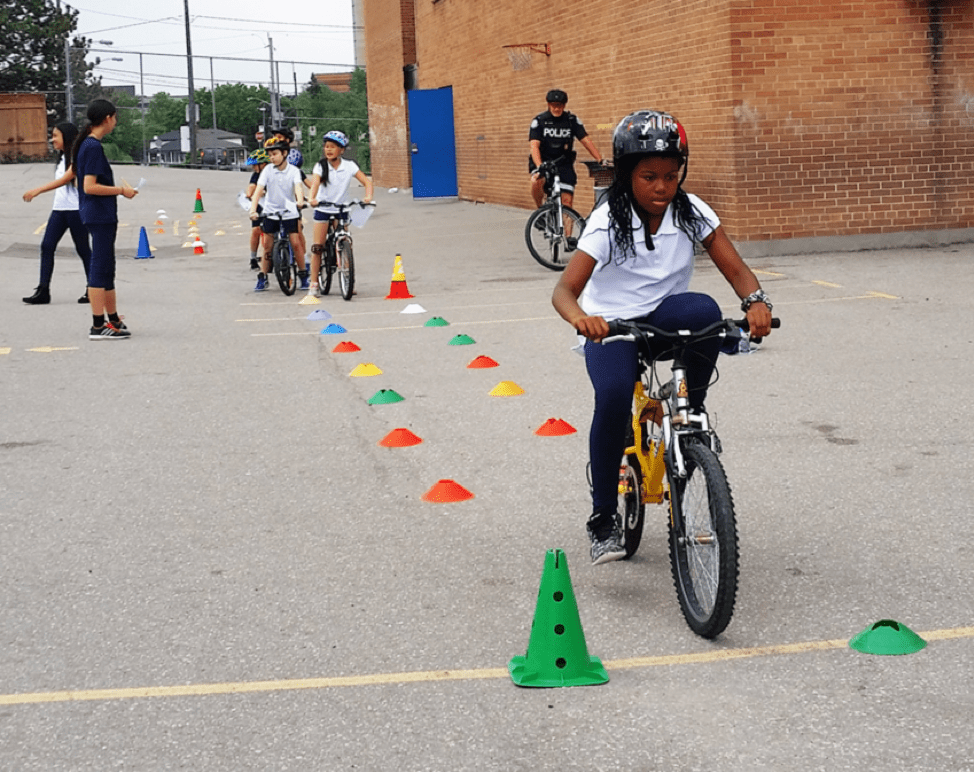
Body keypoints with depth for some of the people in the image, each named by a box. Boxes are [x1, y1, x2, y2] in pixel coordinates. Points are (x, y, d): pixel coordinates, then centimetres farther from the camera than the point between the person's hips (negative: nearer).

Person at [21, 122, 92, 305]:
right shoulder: (63, 158, 17)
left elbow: (66, 179, -22)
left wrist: (38, 190, -29)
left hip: (76, 209, -8)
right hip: (59, 208, 8)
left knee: (82, 249, -1)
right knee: (47, 245, -2)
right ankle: (43, 291, -5)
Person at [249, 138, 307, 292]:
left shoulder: (293, 170, -7)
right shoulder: (268, 170, -6)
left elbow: (298, 186, -24)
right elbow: (259, 190, -13)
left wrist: (300, 200, -45)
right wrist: (253, 210, -26)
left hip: (289, 212, -1)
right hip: (271, 212, 1)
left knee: (295, 243, -8)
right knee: (267, 245, 2)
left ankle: (303, 275, 6)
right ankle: (262, 278, 10)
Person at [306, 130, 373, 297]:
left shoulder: (349, 166, -5)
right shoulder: (321, 166, -7)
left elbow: (366, 181, -8)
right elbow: (315, 182, -23)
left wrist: (368, 196, -27)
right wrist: (312, 198, -42)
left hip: (340, 210, 1)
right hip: (322, 209, 0)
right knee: (317, 247, -4)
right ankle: (314, 284, 0)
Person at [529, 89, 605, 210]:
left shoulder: (572, 120, 1)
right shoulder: (539, 121, -5)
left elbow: (586, 141, -1)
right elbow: (534, 146, -16)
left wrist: (601, 160, -13)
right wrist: (539, 167, -33)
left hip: (564, 164, 2)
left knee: (567, 202, -9)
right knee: (536, 182, -34)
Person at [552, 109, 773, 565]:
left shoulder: (691, 212, -7)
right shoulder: (608, 222, -16)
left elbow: (735, 270, -11)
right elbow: (564, 290, -25)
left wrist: (756, 302, -35)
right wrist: (580, 318, -49)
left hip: (664, 319, 2)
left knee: (704, 310, -33)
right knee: (613, 396, -32)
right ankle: (603, 519, -15)